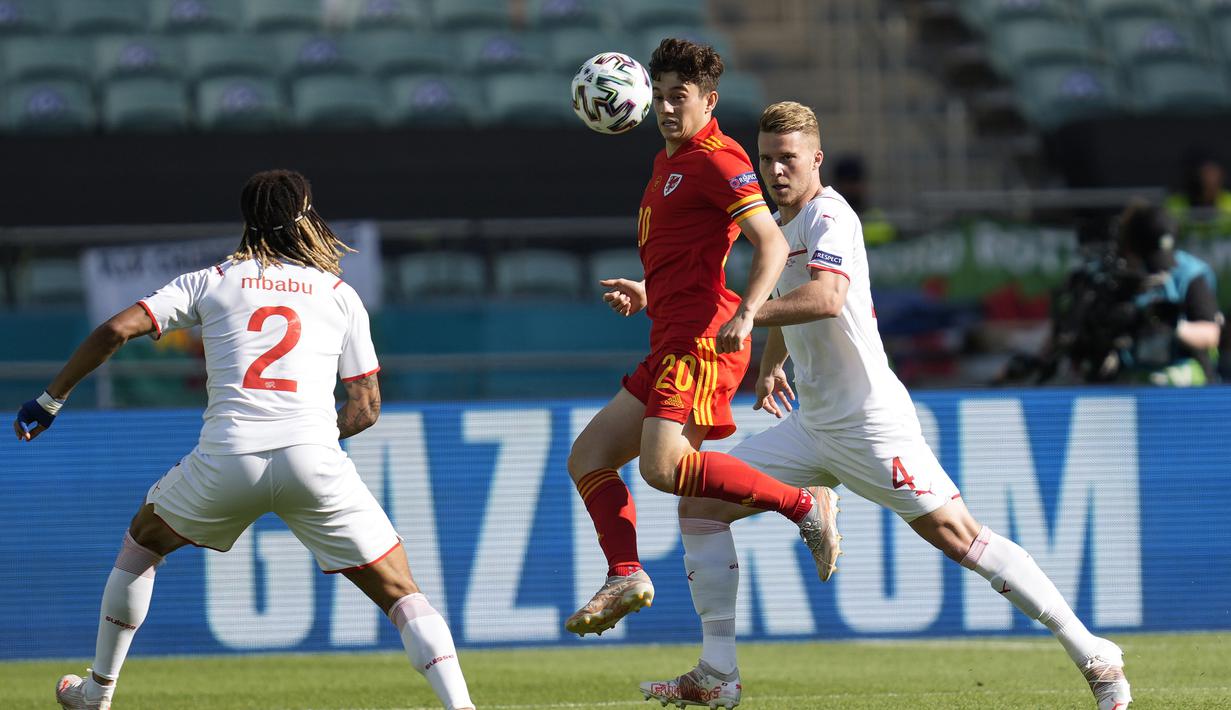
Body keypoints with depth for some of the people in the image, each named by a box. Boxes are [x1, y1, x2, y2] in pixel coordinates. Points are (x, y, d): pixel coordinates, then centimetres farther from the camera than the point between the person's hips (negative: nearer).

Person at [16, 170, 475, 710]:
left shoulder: (211, 282, 15)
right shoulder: (340, 296, 16)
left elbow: (116, 330, 5)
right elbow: (365, 409, 14)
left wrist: (51, 401, 13)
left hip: (227, 458, 1)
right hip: (314, 457, -1)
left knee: (141, 543, 29)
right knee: (400, 594, 5)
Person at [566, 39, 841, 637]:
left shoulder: (716, 159, -9)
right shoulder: (668, 162, 21)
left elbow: (771, 242, -19)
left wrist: (746, 312, -32)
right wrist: (647, 293, 31)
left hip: (701, 340, -10)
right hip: (669, 344, 10)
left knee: (663, 466, -24)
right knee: (588, 457, 7)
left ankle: (803, 506, -16)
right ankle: (626, 577, -1)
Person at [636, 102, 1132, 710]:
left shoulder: (829, 217, -15)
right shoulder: (779, 223, 13)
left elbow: (825, 298, -35)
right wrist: (771, 362, 29)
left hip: (870, 424, -9)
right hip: (812, 427, 9)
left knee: (960, 539, -12)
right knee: (699, 505, 2)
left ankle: (1095, 658, -5)